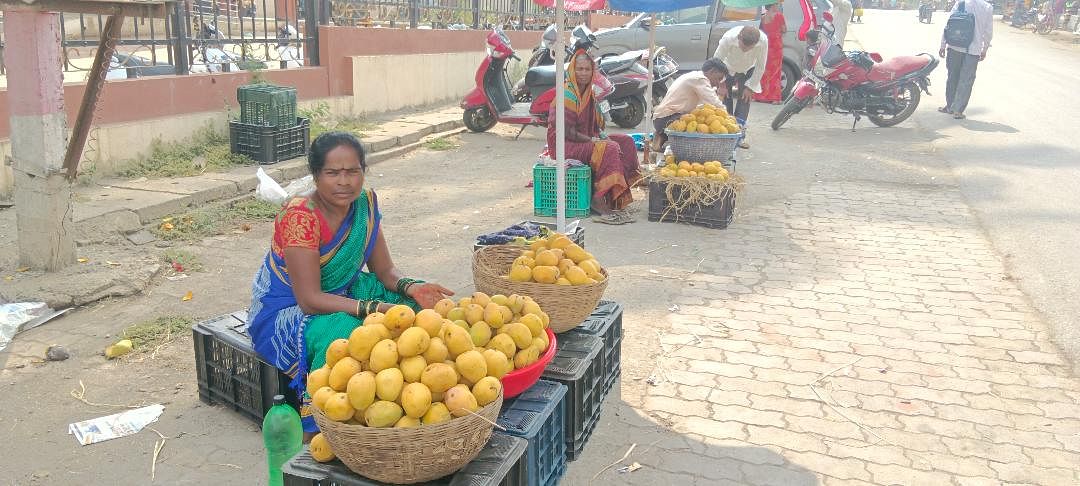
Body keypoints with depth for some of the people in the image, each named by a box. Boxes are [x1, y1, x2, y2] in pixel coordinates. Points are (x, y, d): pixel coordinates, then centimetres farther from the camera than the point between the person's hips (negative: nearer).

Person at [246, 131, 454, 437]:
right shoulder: (300, 217, -25)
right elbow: (309, 300, -28)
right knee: (343, 333, -36)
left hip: (340, 294, 7)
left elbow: (385, 270, 0)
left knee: (415, 305, -12)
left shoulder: (365, 203, -5)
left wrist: (410, 288, -23)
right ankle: (318, 431, -19)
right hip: (285, 312, -7)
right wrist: (375, 308, -37)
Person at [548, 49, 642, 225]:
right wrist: (593, 140, -17)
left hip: (586, 139, 10)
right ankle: (599, 201, -24)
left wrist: (601, 135, -1)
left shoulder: (587, 92, 13)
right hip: (564, 144, -9)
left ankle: (618, 196, -9)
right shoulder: (567, 94, -15)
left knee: (626, 142, -2)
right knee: (609, 149, -28)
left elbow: (595, 124, 20)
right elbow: (567, 132, -20)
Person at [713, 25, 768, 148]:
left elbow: (760, 67, -19)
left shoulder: (763, 42, -35)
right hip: (728, 68, -1)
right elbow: (716, 61, -24)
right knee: (726, 98, -4)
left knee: (745, 99, -6)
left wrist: (750, 86, -15)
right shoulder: (728, 38, -39)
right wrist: (721, 83, -20)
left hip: (747, 70, 1)